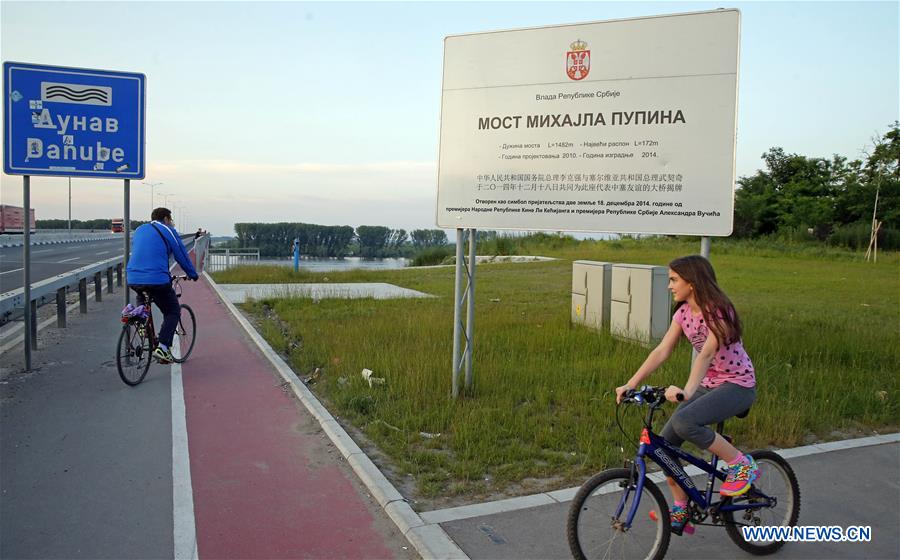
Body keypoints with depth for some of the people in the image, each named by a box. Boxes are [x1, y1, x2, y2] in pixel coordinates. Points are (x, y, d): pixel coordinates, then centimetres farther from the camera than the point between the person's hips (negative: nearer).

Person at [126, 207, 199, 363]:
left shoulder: (139, 230, 22)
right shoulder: (168, 231, 4)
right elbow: (182, 255, 7)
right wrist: (193, 274, 21)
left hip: (133, 280, 6)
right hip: (157, 280, -6)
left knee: (142, 297, 40)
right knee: (173, 312, 7)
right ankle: (162, 348, -6)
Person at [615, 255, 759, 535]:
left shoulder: (718, 311, -21)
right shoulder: (683, 312, 1)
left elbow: (706, 354, -34)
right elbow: (662, 351, -5)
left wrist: (687, 390, -48)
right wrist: (631, 384, -13)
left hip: (738, 385, -7)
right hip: (709, 384, 8)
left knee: (685, 421, -32)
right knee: (665, 442, -5)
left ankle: (742, 465, -10)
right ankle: (680, 511, 11)